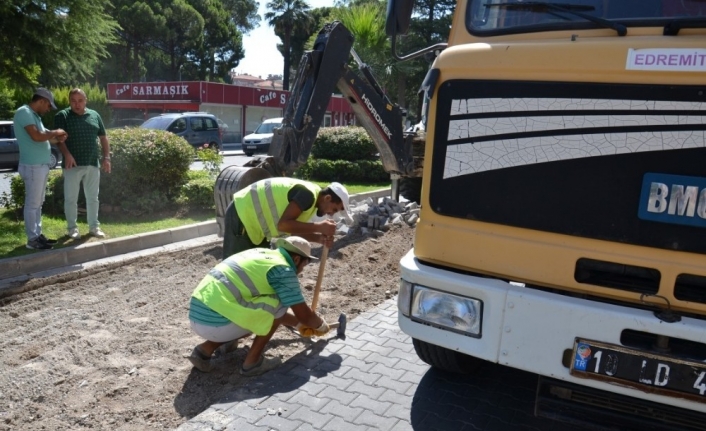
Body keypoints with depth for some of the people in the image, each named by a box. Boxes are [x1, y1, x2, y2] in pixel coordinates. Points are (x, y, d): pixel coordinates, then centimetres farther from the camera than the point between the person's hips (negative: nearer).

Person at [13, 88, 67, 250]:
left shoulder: (34, 115, 17)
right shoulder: (24, 112, -13)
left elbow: (43, 137, 22)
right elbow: (36, 136, -24)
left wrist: (57, 139, 4)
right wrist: (55, 132, -9)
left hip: (41, 165, 10)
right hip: (32, 166, -10)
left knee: (38, 203, 14)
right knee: (32, 203, -4)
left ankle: (38, 234, 21)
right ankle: (32, 239, 2)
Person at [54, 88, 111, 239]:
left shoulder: (95, 115, 11)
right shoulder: (62, 116, -1)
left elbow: (103, 137, 14)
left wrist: (106, 157, 4)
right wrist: (67, 154, -25)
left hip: (93, 164, 3)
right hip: (73, 164, -3)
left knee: (92, 197, 10)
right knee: (71, 198, 3)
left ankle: (94, 226, 20)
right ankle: (72, 228, 15)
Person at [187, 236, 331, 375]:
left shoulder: (260, 254, 21)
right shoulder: (283, 270, -5)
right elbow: (304, 315, -1)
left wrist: (298, 323, 41)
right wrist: (321, 325, 22)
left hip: (197, 316, 9)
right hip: (216, 323, -9)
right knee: (279, 304, 3)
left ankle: (205, 350, 16)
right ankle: (252, 362, 7)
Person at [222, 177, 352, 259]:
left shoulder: (310, 198, 7)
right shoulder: (308, 194, -23)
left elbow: (295, 229, 5)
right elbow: (284, 224, -30)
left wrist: (320, 238, -10)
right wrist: (319, 227, -27)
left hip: (252, 215, 10)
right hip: (242, 215, -10)